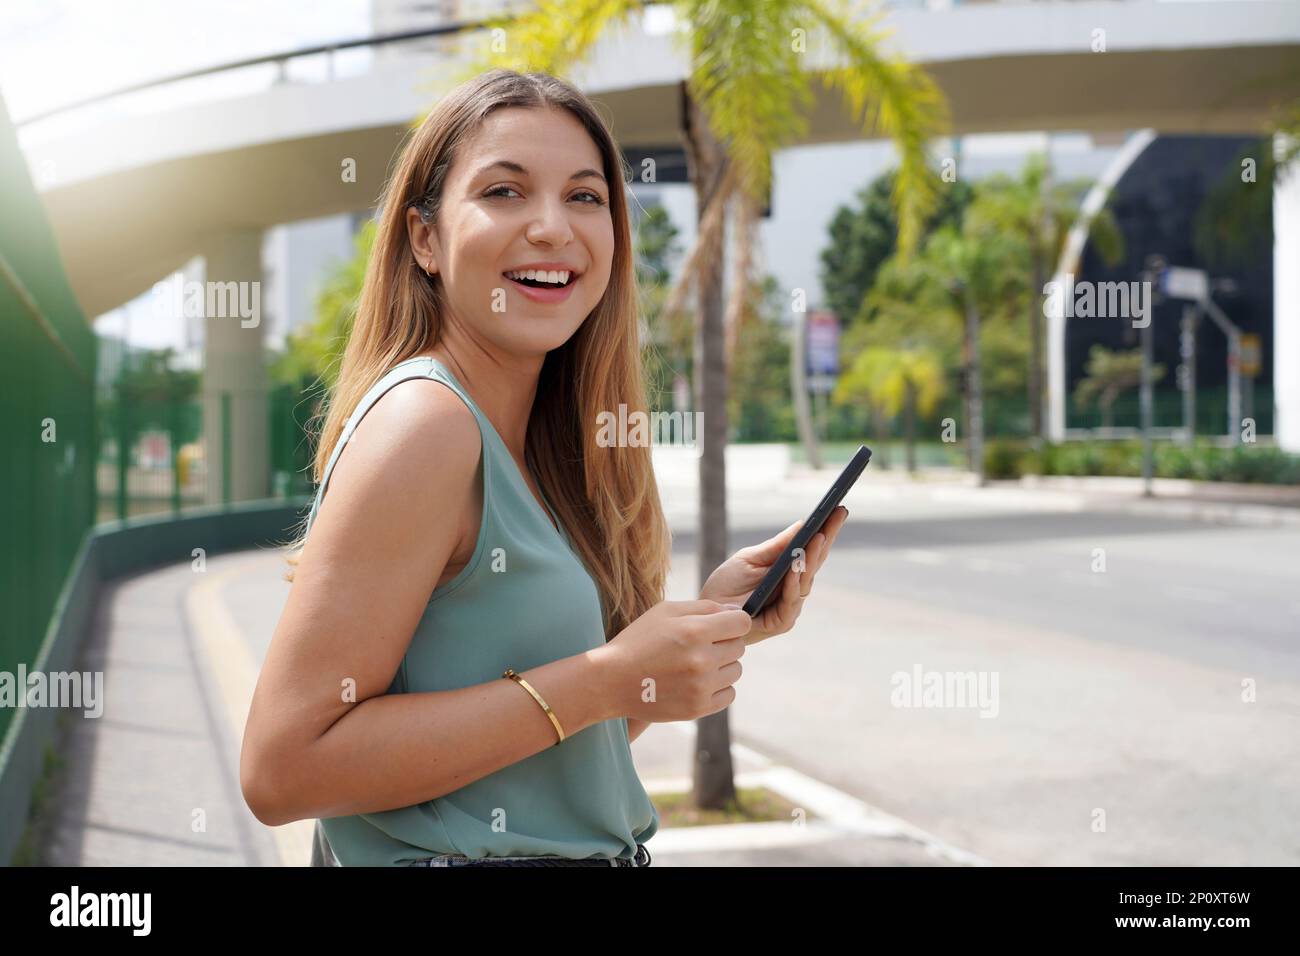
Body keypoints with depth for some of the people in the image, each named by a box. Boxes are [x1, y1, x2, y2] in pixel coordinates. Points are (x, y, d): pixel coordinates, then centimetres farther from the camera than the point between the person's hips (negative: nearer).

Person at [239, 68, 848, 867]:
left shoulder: (545, 445, 5)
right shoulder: (423, 419, -18)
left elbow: (573, 747, 9)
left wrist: (715, 620, -5)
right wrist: (604, 679, -23)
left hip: (590, 848, 8)